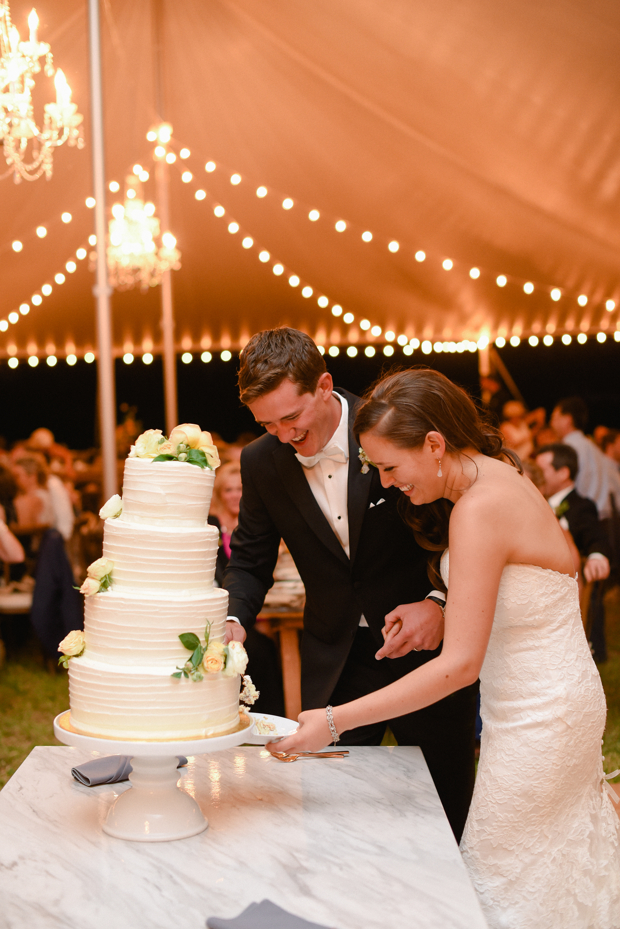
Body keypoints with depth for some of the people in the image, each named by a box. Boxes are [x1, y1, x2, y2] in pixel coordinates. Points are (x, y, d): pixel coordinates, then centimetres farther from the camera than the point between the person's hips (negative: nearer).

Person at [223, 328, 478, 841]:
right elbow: (251, 560, 6)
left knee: (447, 815, 10)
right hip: (335, 665, 3)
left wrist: (441, 602, -22)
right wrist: (234, 619, -14)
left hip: (426, 647, -2)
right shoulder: (262, 462, -5)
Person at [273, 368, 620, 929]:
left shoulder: (480, 508, -28)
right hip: (555, 703, 9)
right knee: (563, 873, 21)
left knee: (501, 880, 3)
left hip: (538, 721, -9)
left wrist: (335, 722, -30)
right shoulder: (497, 474, 2)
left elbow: (460, 663, -30)